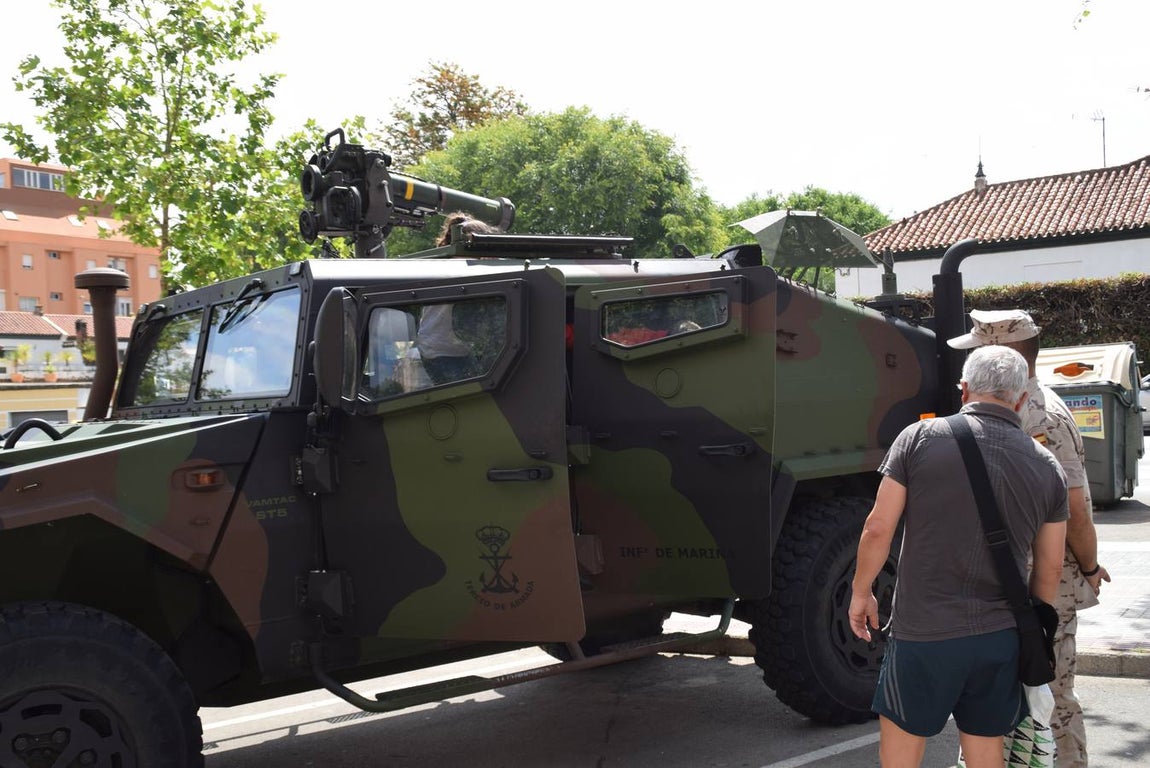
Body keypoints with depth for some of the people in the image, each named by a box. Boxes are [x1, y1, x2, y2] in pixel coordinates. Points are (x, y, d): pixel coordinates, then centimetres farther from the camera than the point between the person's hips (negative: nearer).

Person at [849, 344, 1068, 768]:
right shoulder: (1047, 467, 2)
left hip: (924, 632, -3)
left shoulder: (921, 438, -9)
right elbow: (1049, 568, 8)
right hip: (1001, 637, 4)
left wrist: (861, 591, 6)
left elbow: (878, 529, -9)